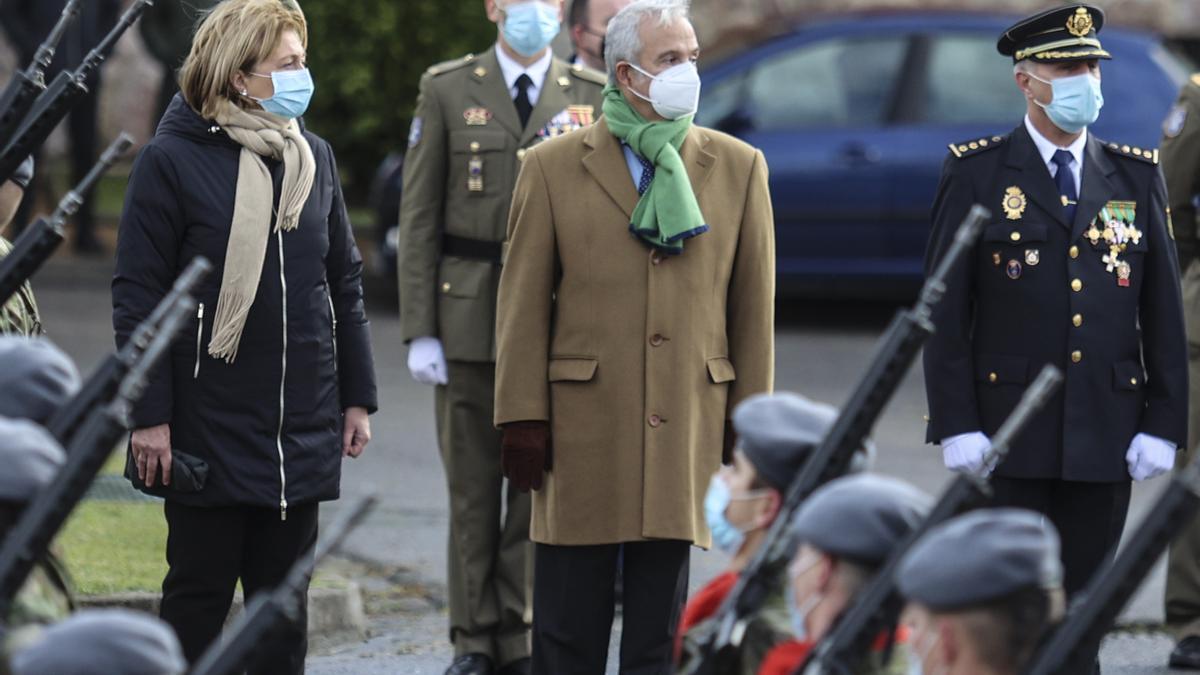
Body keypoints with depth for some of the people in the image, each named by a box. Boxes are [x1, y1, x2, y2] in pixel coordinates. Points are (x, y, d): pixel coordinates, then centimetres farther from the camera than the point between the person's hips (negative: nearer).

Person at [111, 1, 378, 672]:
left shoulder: (314, 157, 9)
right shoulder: (172, 161, -7)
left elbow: (345, 283, 15)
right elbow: (138, 295, -7)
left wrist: (357, 398, 12)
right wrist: (149, 416, -12)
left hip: (302, 433, 5)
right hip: (208, 433, -5)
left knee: (284, 591, 9)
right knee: (199, 590, 2)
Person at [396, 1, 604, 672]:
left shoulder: (592, 95, 6)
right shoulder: (447, 90, 2)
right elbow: (419, 219, 1)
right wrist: (419, 332, -5)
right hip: (469, 315, -1)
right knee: (473, 483, 4)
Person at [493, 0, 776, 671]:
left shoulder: (739, 168, 7)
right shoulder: (554, 167, 3)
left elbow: (753, 307, 8)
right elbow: (524, 304, 3)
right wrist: (522, 418, -2)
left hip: (686, 430, 1)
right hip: (582, 430, -1)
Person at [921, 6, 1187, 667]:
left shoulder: (1136, 177, 9)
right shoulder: (977, 173, 0)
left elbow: (1163, 310, 8)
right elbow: (945, 309, -3)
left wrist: (1163, 425, 1)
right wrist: (956, 426, -10)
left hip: (1106, 436, 3)